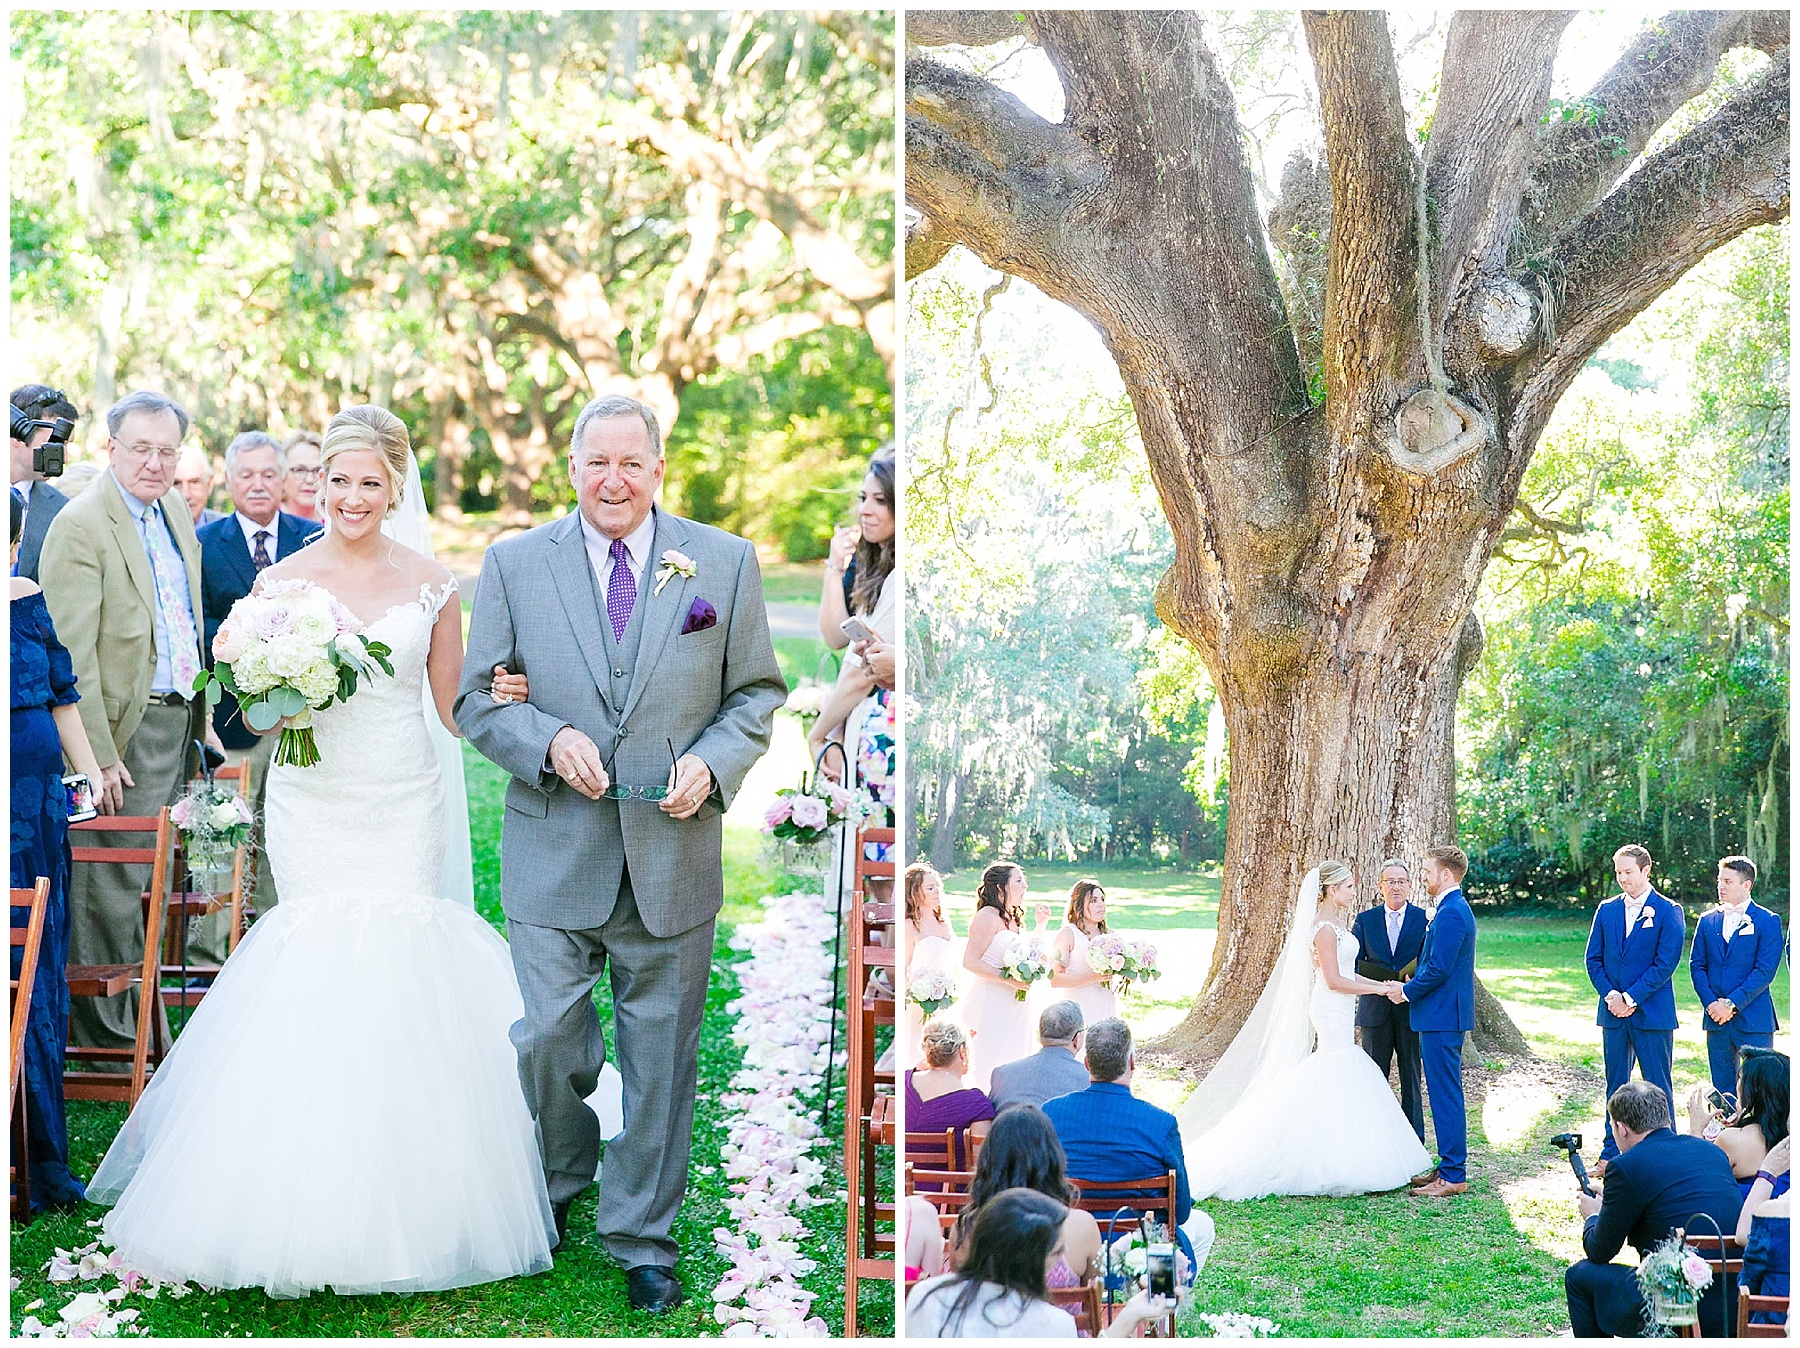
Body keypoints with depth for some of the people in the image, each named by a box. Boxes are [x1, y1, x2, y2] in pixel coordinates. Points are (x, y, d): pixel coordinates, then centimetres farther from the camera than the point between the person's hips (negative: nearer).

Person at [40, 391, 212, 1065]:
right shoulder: (81, 525, -14)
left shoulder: (175, 508, 11)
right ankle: (105, 1032, 9)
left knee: (143, 880, 15)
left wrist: (203, 715, 17)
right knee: (113, 884, -1)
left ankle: (140, 1018, 24)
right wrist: (98, 755, -19)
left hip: (179, 718, 8)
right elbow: (72, 655, -17)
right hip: (128, 730, -7)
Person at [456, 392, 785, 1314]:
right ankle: (557, 1185, 30)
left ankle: (643, 1238, 22)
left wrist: (712, 762, -10)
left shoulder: (724, 562, 4)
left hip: (674, 856, 0)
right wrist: (549, 740, -14)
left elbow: (757, 692, 8)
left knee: (661, 1058, 7)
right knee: (545, 1044, 0)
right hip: (554, 857, 0)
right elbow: (479, 699, 5)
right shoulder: (514, 563, 3)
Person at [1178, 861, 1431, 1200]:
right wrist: (1377, 989, -14)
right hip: (1332, 1011, -10)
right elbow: (1334, 980, -20)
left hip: (1339, 1011, 10)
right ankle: (1334, 1166, -4)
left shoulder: (1334, 923, 13)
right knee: (1338, 1079, -7)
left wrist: (1380, 984, 10)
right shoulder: (1325, 928, -17)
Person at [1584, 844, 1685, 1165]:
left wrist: (1630, 997, -14)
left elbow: (1666, 963, -10)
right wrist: (1610, 995, -6)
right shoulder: (1607, 910, 10)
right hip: (1613, 1014, 4)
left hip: (1652, 1014, -4)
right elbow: (1593, 958, 10)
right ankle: (1612, 1153, 15)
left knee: (1658, 1087, 0)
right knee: (1616, 1085, 9)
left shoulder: (1668, 912, -3)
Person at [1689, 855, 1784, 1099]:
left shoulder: (1768, 921, -1)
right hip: (1716, 1018, 4)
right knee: (1723, 1089, 5)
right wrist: (1710, 1003, -6)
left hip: (1753, 1019, -4)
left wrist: (1732, 1003, -14)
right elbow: (1697, 965, 9)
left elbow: (1765, 970, -9)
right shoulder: (1707, 921, 13)